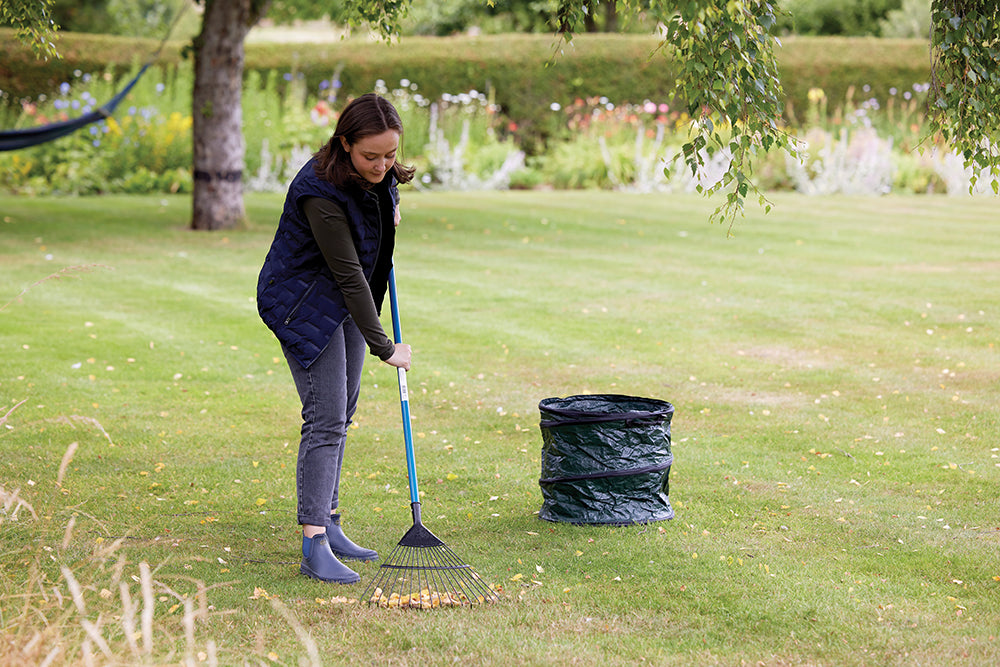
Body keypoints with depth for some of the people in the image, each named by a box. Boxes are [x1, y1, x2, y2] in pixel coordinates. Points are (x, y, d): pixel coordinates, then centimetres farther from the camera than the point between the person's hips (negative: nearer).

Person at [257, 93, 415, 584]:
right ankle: (314, 548, -18)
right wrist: (383, 347, -27)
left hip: (347, 302, 8)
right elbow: (348, 275, -30)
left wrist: (390, 207, 2)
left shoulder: (380, 174, -8)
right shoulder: (321, 192, -32)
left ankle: (328, 528, 21)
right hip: (304, 302, -8)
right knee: (325, 419, -15)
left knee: (341, 415, 12)